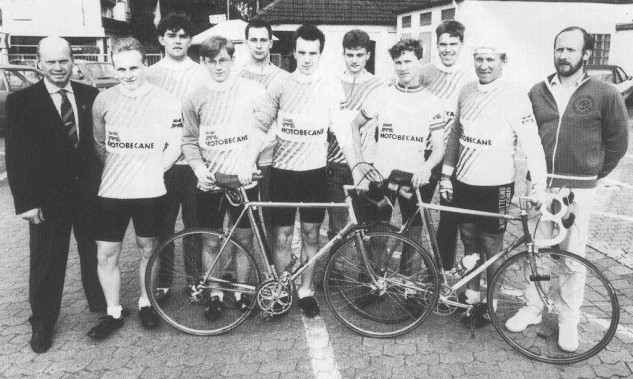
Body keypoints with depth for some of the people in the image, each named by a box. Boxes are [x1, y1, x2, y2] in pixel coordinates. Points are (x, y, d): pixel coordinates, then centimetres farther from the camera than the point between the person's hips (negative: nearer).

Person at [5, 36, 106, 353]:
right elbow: (16, 156, -6)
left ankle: (101, 304, 36)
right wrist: (25, 202, -10)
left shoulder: (91, 96, 2)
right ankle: (42, 323, 27)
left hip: (90, 192, 2)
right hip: (48, 197, -2)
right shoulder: (21, 102, -4)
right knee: (47, 263, 10)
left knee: (95, 255, 15)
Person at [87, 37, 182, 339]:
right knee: (106, 255, 4)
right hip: (110, 191, 2)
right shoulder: (103, 100, 2)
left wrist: (151, 171, -1)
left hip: (150, 192, -1)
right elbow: (98, 144, 13)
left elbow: (174, 148, 1)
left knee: (148, 250, 12)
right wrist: (116, 170, 8)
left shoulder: (165, 102, -4)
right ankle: (113, 313, 22)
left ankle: (145, 303, 33)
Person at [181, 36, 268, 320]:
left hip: (243, 179, -1)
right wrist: (199, 168, -9)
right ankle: (215, 296, 24)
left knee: (244, 239, 8)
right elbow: (189, 140, 6)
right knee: (211, 242, 8)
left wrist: (248, 163, -12)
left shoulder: (253, 90, -1)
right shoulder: (194, 99, 3)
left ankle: (241, 293, 26)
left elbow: (259, 131, -1)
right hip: (210, 182, 1)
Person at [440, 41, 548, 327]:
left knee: (491, 249, 5)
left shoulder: (514, 97, -12)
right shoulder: (466, 92, 5)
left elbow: (532, 144, -13)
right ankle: (471, 297, 32)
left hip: (495, 186, -5)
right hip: (463, 183, 5)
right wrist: (446, 174, 11)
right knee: (469, 245, 16)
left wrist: (539, 186, -18)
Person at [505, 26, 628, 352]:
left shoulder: (605, 94, -2)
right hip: (538, 185, 3)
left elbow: (617, 143, 5)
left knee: (572, 258, 6)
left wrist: (591, 175, 6)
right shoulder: (537, 92, 6)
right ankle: (532, 308, 27)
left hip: (578, 190, -2)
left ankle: (569, 321, 22)